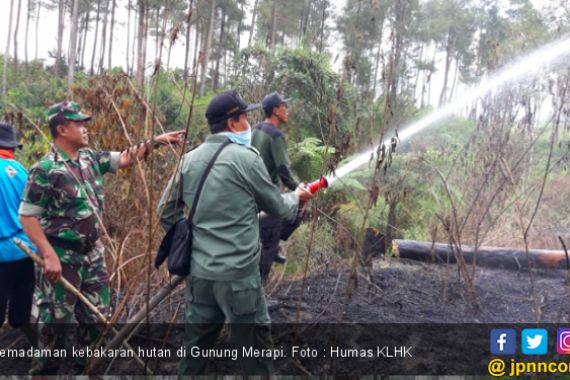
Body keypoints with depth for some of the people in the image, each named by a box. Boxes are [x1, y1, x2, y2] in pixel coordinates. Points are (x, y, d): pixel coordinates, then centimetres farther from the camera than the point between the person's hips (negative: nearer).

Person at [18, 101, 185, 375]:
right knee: (56, 317, 6)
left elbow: (124, 158, 11)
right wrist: (49, 255, -22)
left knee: (97, 313, 16)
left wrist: (156, 142, 0)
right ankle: (46, 368, 25)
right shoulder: (46, 170, -18)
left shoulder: (90, 158, 3)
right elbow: (27, 217, -17)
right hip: (62, 256, -7)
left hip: (92, 252, 8)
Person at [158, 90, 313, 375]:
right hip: (238, 275, -6)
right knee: (254, 349, 9)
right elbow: (277, 207, 1)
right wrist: (296, 198, 21)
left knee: (196, 346, 17)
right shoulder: (246, 158, -11)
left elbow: (166, 211, 12)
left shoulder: (190, 159, 5)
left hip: (198, 273, 6)